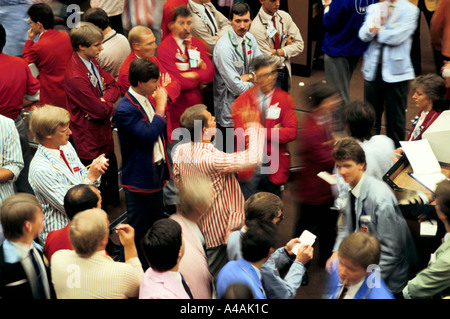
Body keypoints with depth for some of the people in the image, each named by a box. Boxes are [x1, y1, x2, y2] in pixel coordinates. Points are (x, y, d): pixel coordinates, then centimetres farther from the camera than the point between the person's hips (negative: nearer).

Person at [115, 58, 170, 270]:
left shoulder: (147, 100, 6)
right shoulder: (125, 109, -22)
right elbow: (149, 135, -31)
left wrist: (164, 171, 19)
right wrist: (161, 107, -23)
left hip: (155, 174, 9)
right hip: (139, 179, -9)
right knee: (139, 231, 3)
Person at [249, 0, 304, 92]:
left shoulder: (285, 16, -3)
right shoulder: (256, 28, -22)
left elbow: (299, 45, -3)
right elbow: (270, 61, -20)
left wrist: (277, 52, -16)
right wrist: (287, 49, -5)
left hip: (285, 71, 6)